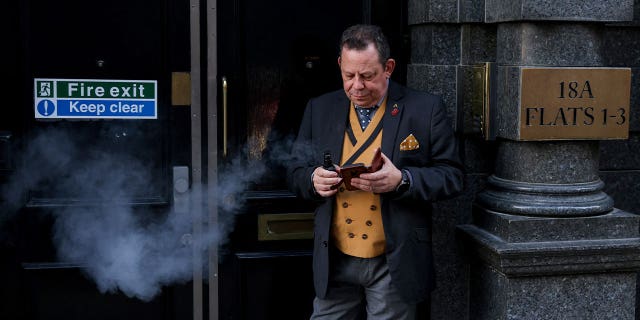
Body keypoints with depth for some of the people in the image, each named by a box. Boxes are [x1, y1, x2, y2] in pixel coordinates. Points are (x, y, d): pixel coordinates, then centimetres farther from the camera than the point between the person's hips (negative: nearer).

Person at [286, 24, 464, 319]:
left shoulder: (426, 109, -4)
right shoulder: (319, 109, 6)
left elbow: (451, 176, -5)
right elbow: (296, 172, 10)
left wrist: (402, 181, -22)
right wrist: (314, 179, -13)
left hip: (394, 265, -2)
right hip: (335, 261, 3)